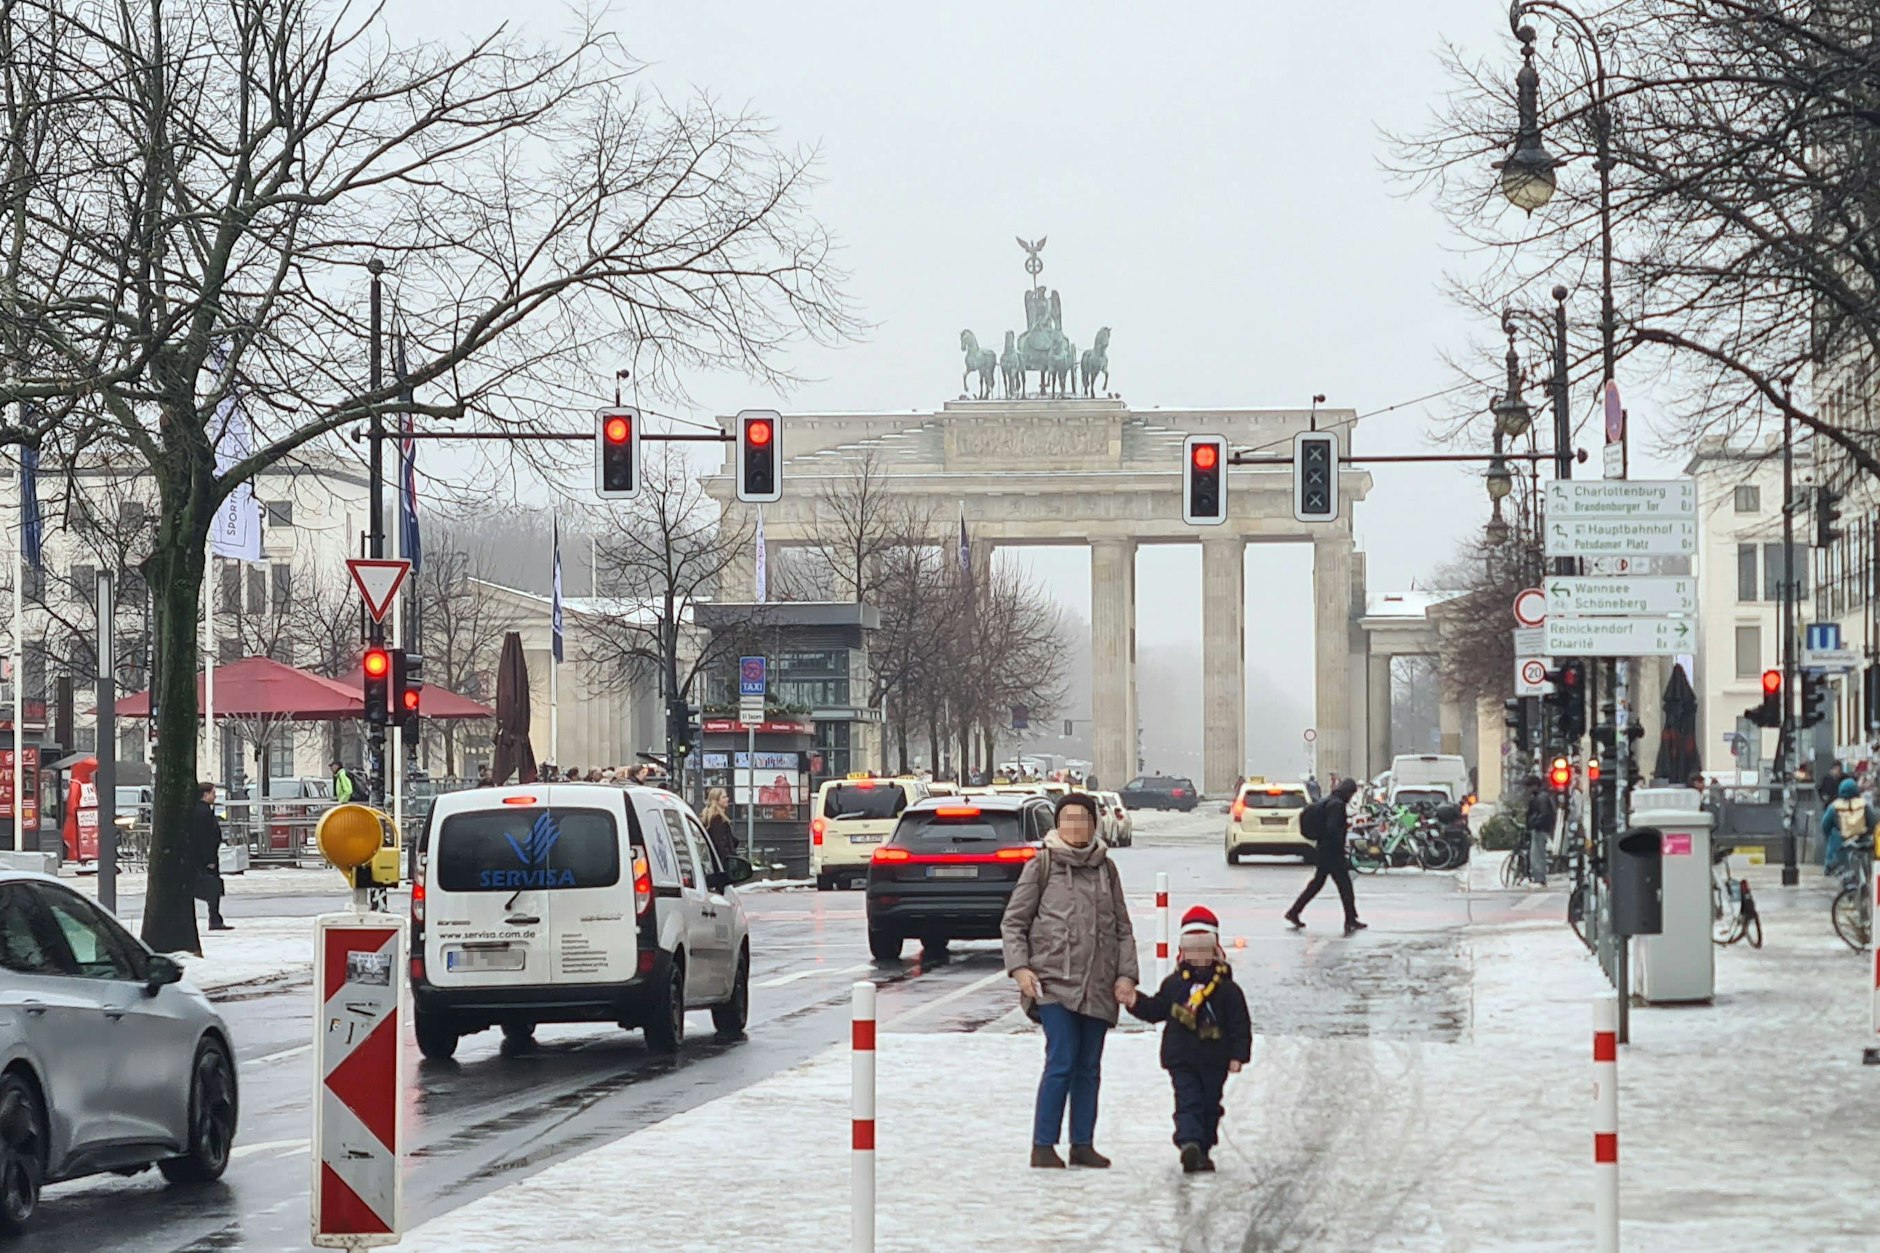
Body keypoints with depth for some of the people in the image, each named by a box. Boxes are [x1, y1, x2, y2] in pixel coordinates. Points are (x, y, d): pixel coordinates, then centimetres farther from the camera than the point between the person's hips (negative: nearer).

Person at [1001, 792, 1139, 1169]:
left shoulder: (1105, 868, 12)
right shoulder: (1041, 866, 2)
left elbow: (1123, 928, 16)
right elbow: (1013, 922, 3)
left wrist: (1126, 974, 5)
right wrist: (1020, 967, -9)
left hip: (1098, 986, 4)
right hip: (1055, 981, -4)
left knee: (1089, 1067, 8)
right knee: (1061, 1062, -11)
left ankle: (1083, 1144, 15)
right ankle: (1043, 1145, -5)